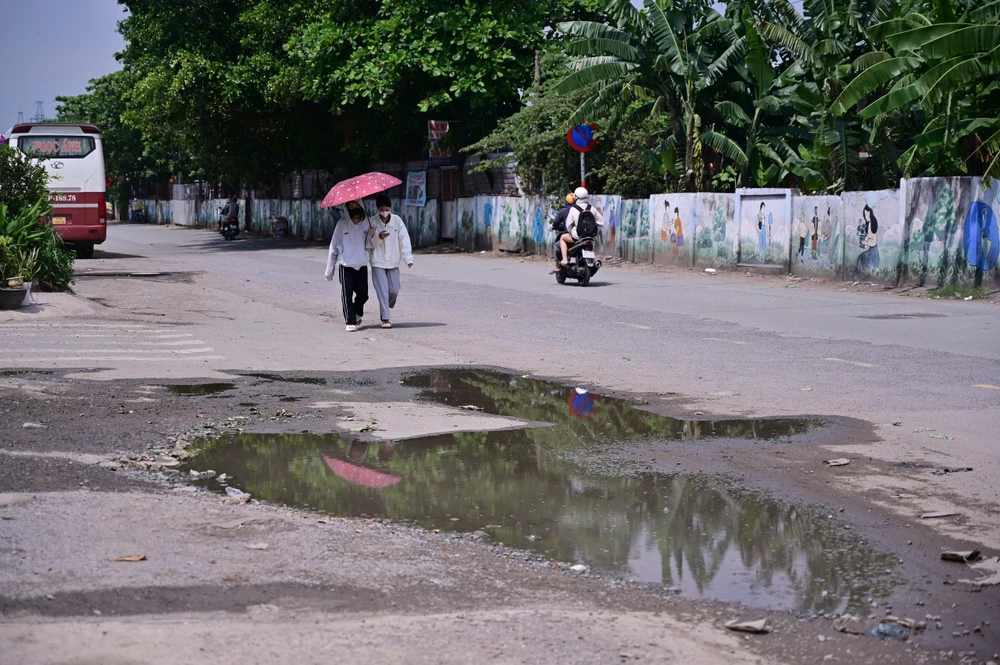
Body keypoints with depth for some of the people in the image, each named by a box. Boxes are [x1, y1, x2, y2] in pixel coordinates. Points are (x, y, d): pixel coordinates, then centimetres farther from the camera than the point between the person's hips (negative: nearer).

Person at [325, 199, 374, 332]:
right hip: (346, 266, -2)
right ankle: (350, 322, 3)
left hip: (362, 266, 2)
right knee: (347, 295, -4)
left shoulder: (367, 223, 2)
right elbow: (334, 246, 2)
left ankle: (357, 314, 34)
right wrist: (329, 270, 2)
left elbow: (370, 246, 6)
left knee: (363, 294, 7)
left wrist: (372, 235, -17)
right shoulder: (342, 223, -3)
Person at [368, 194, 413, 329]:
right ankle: (385, 318, -2)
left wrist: (408, 258, -16)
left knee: (394, 290, 6)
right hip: (378, 262, -2)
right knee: (382, 290, -6)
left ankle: (387, 307, 36)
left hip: (393, 262, 2)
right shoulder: (372, 222, -7)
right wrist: (378, 237, -24)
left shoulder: (397, 220, -5)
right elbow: (370, 244, -4)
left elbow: (404, 239, -7)